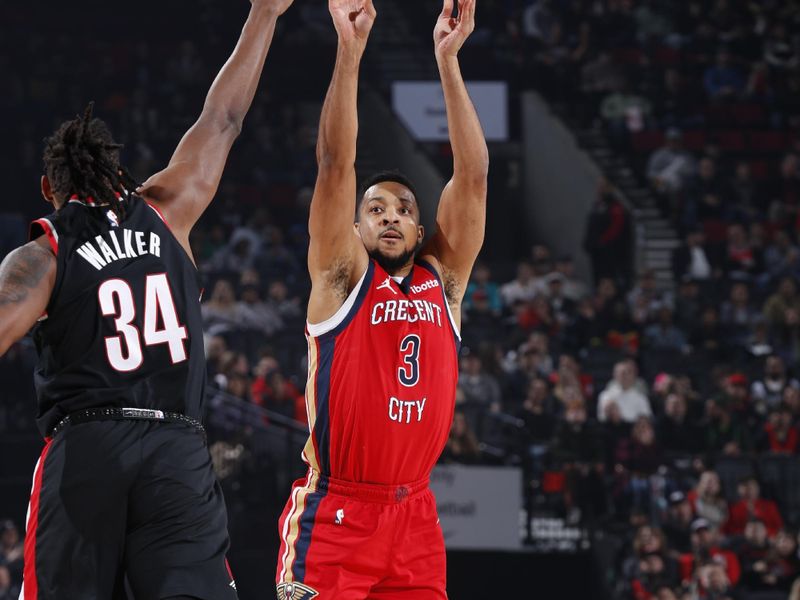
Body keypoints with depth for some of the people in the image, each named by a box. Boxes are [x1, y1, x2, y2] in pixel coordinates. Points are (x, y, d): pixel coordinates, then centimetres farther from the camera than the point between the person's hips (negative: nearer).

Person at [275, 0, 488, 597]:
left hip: (415, 518, 4)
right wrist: (351, 50, -16)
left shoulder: (444, 279, 11)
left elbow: (473, 175, 3)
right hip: (334, 514, -4)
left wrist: (448, 60, -4)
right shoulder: (342, 276, 2)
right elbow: (336, 165, -8)